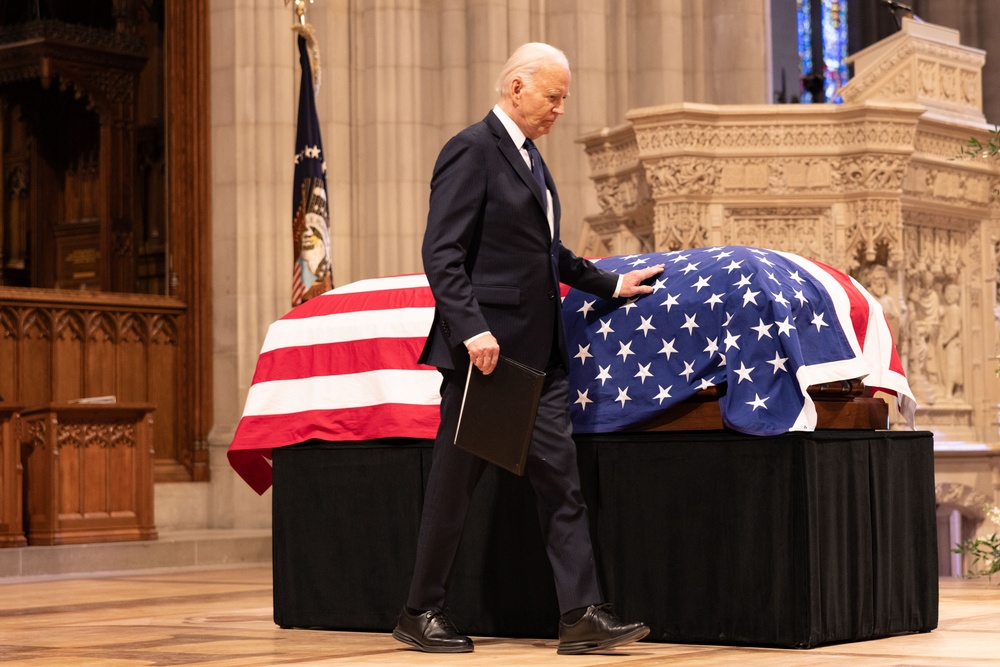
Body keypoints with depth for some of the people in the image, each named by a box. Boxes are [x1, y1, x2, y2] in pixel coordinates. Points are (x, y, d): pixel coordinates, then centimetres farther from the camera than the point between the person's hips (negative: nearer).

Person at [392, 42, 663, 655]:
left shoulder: (529, 156, 17)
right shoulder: (472, 151, -10)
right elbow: (442, 254, -17)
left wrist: (611, 284, 24)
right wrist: (472, 330, -25)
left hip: (538, 351, 8)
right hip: (485, 349, -8)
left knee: (561, 480, 2)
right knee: (454, 486, 2)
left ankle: (582, 615, 2)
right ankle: (421, 614, 15)